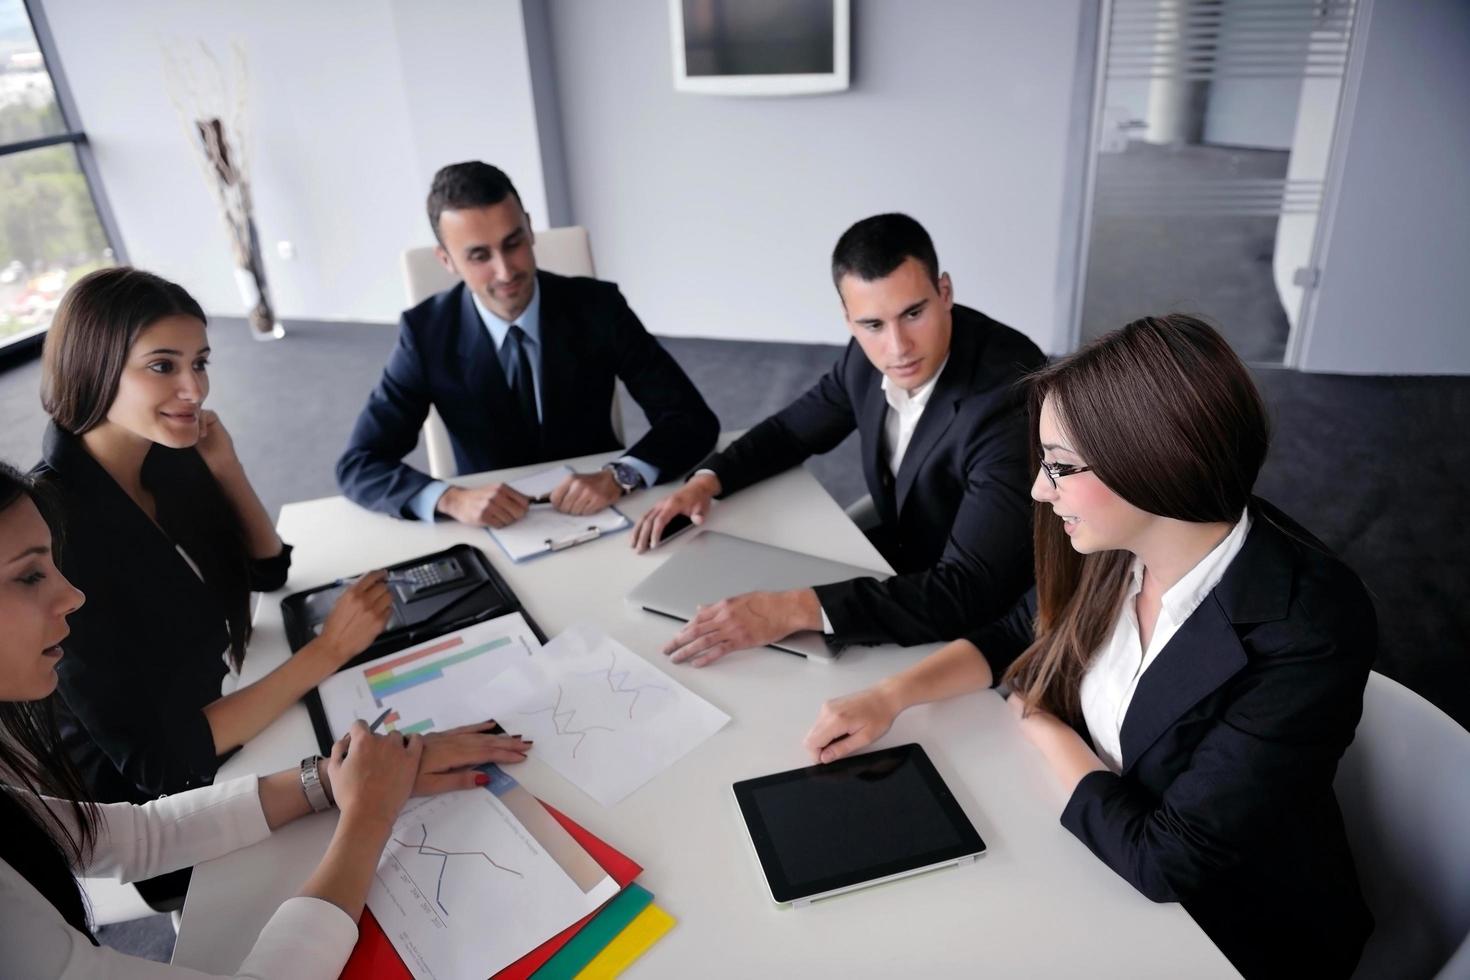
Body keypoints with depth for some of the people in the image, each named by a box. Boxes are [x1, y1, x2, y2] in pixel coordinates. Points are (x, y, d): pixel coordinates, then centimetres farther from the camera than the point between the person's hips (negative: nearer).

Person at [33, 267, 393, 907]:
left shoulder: (165, 459, -7)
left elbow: (269, 571, 7)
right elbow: (157, 759, -27)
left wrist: (225, 466, -8)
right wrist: (328, 651, -26)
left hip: (222, 725, 6)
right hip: (158, 814, -6)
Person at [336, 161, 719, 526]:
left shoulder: (597, 306, -11)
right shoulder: (427, 333, -10)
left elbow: (694, 419, -13)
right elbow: (358, 465, -11)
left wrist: (619, 476, -32)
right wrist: (452, 499, -31)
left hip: (598, 513, 0)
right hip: (494, 526, 1)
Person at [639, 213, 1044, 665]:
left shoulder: (1011, 396, -32)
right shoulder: (873, 353, -11)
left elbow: (968, 591, -38)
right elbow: (794, 428, 8)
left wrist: (795, 609, -46)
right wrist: (706, 480, -10)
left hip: (989, 621, -6)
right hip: (900, 561, 6)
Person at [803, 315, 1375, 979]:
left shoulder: (1306, 632, -31)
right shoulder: (1113, 551, -14)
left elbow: (1163, 861, -27)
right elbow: (1014, 635, 5)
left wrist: (1040, 723, -13)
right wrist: (891, 696, -10)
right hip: (1095, 853, 5)